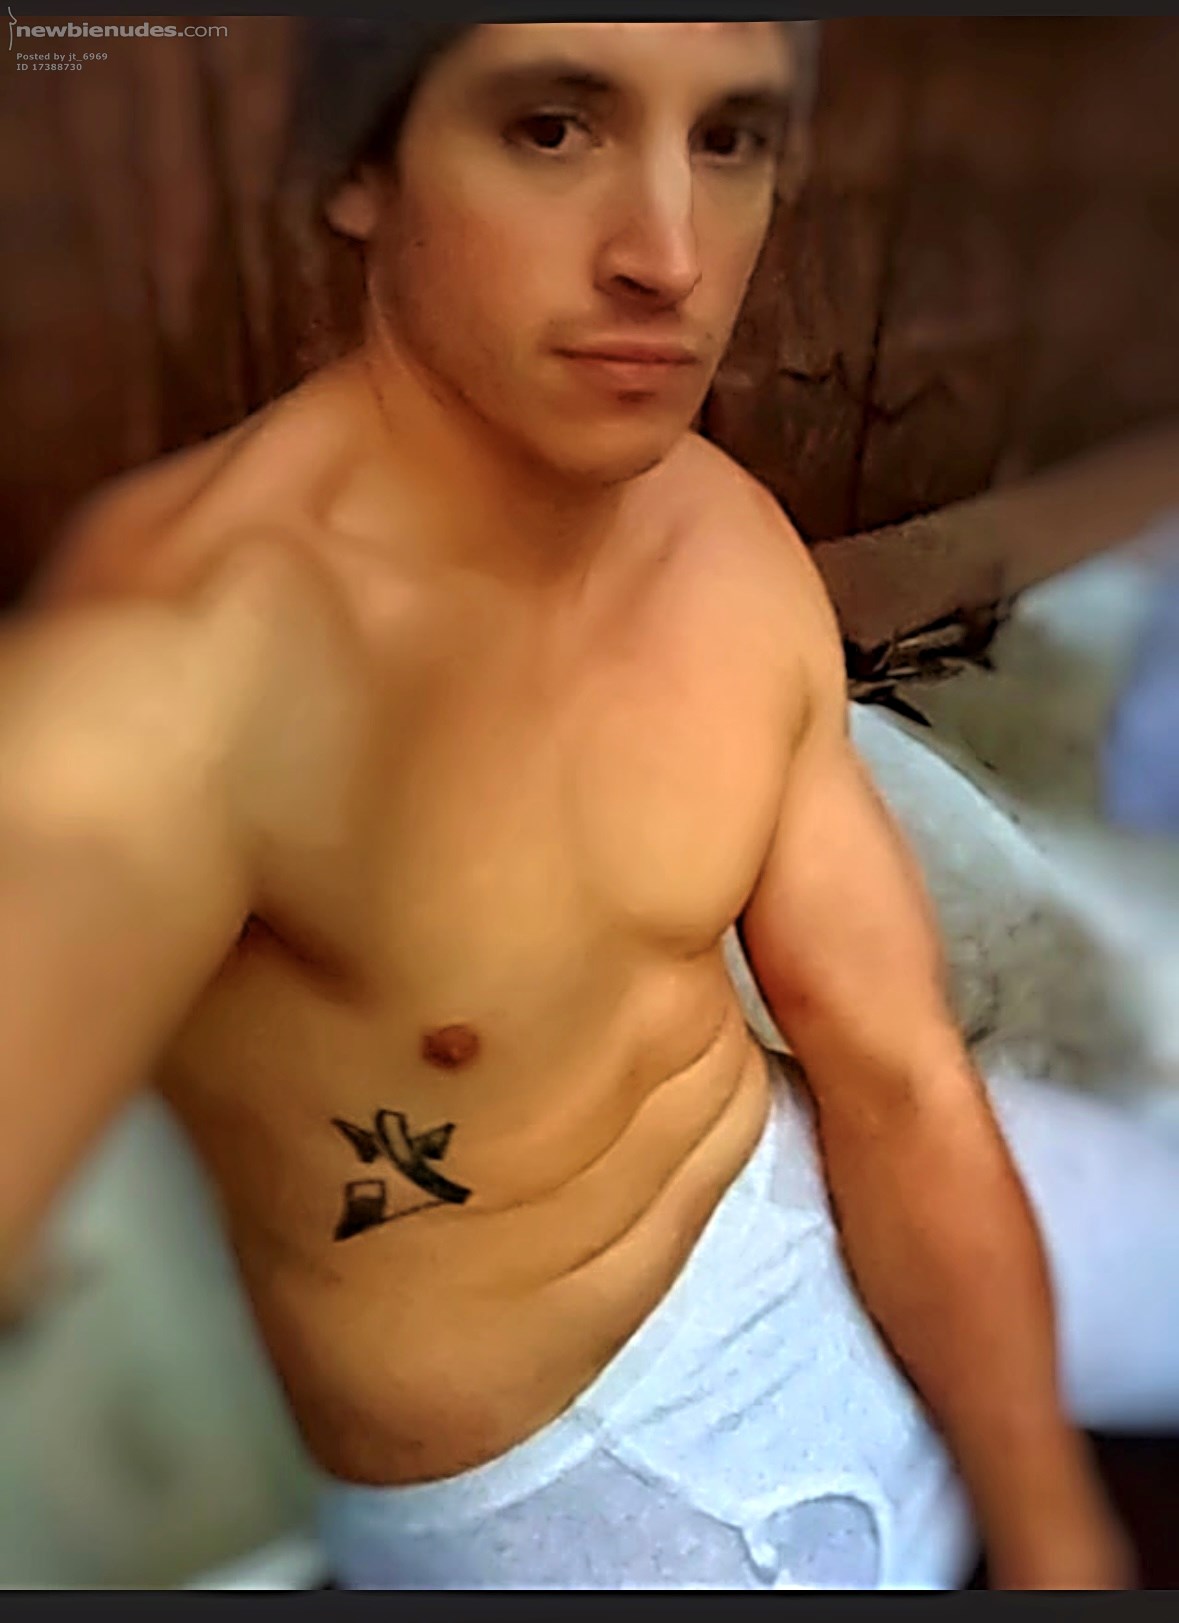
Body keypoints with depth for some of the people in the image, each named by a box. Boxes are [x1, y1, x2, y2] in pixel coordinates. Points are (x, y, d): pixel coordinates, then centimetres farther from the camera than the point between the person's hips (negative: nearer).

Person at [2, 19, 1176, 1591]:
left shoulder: (743, 546, -10)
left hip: (798, 1192, 6)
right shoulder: (179, 658, -31)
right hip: (545, 1466, -4)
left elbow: (893, 1076, -8)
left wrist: (1051, 1534, -9)